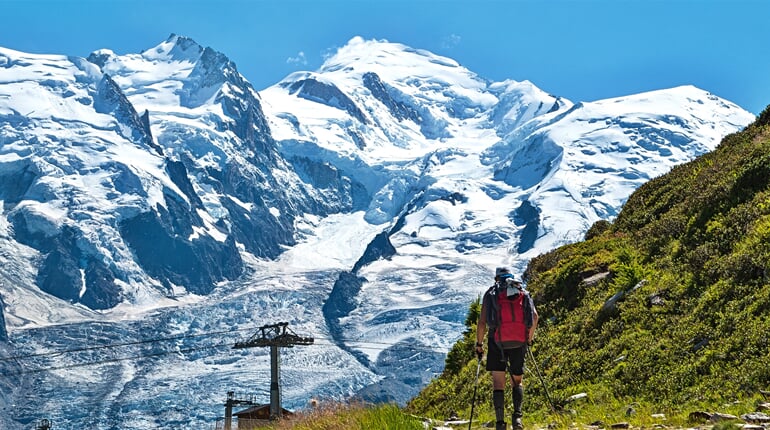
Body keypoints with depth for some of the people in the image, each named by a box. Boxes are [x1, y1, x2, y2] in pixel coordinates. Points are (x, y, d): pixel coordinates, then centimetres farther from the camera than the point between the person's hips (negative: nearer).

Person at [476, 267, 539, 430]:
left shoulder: (491, 293, 10)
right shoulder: (524, 292, 15)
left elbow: (482, 321, 1)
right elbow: (534, 316, 4)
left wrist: (479, 344, 10)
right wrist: (530, 337, 18)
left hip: (497, 341, -2)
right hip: (519, 342, 2)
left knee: (498, 384, 2)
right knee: (517, 382, 15)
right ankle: (517, 415, -7)